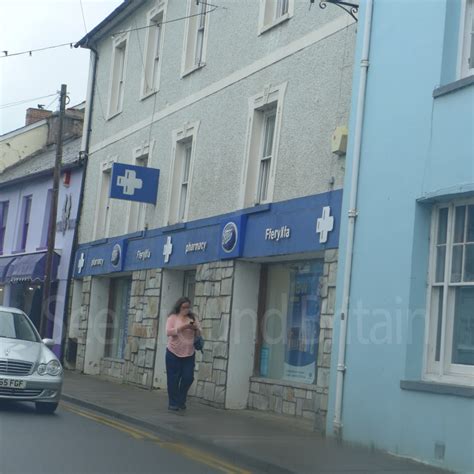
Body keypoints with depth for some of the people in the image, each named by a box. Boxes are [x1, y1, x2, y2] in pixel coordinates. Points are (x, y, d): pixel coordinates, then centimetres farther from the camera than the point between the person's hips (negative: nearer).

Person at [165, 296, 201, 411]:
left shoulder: (193, 318, 7)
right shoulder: (173, 317, -2)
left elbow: (199, 334, 8)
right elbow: (168, 332, -14)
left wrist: (195, 328, -14)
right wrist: (183, 327, -24)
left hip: (189, 353, 3)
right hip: (174, 353, -3)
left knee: (188, 377, 1)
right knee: (173, 379, 3)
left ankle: (181, 400, 21)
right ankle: (173, 403, 14)